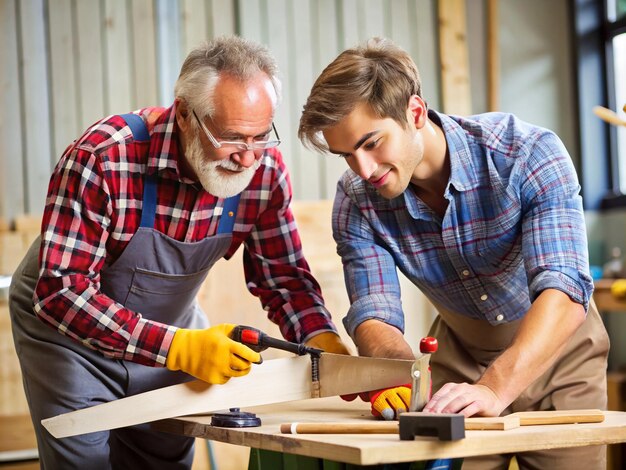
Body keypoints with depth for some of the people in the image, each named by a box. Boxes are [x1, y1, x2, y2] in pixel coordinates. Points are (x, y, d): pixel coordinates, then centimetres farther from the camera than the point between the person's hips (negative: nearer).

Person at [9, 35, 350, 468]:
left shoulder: (265, 169, -18)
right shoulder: (104, 156, -33)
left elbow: (284, 278, -7)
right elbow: (62, 292, -32)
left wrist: (327, 346, -27)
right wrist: (179, 348, -42)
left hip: (171, 329, 4)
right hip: (66, 326, -4)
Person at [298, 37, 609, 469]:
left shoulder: (529, 153, -29)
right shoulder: (356, 202, -18)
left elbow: (563, 290, -39)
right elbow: (373, 313, -19)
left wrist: (494, 389, -53)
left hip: (558, 350, -2)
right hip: (462, 356, 2)